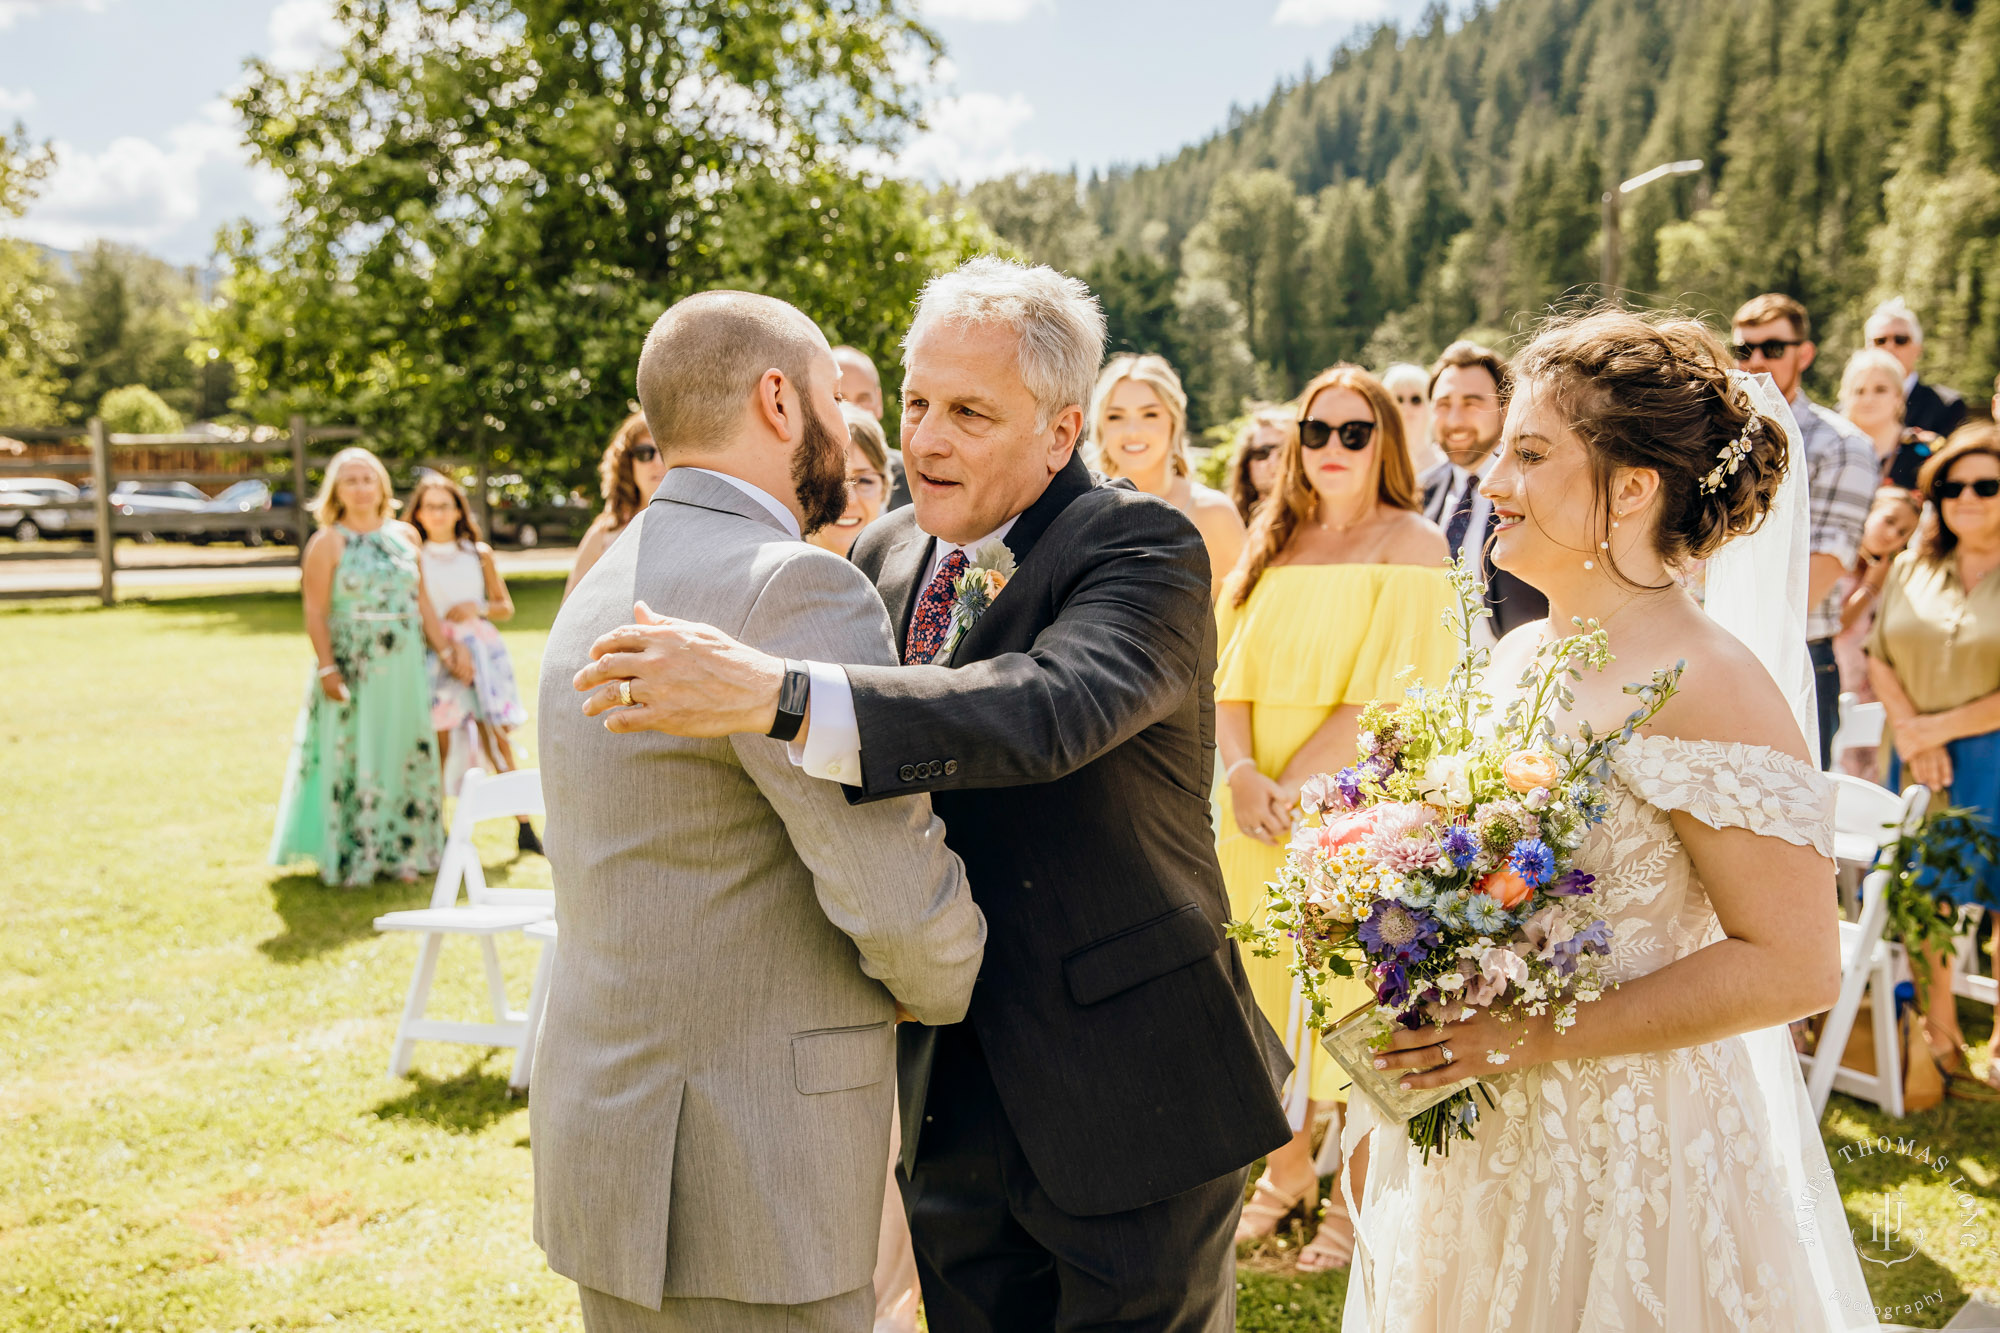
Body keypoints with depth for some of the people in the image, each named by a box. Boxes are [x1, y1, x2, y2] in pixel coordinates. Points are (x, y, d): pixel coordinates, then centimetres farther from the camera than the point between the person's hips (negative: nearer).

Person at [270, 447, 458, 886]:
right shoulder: (327, 543, -3)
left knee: (403, 757, 7)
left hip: (403, 670, 4)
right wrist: (327, 669, -16)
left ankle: (401, 853, 17)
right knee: (350, 760, -1)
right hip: (353, 670, -4)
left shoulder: (404, 535, 10)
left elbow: (421, 601, 15)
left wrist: (446, 648, 10)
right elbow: (315, 612, -8)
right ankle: (350, 857, 8)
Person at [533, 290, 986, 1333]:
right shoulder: (793, 586, -20)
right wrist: (950, 986, -3)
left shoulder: (603, 590, 11)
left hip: (605, 1147, 9)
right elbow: (901, 899, -23)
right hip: (743, 1189, -9)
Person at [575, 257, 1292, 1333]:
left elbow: (1055, 708, -37)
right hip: (948, 1101, 6)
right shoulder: (883, 556, 4)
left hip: (1125, 1105, -6)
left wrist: (778, 697, -44)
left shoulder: (1144, 547, -16)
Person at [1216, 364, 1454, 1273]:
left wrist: (1295, 787, -16)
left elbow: (1390, 694, -13)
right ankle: (1286, 1174, 27)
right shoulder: (1272, 542, 11)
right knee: (1270, 989, 10)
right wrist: (1242, 774, -11)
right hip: (1259, 814, 5)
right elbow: (1230, 671, 6)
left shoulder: (1413, 544, -4)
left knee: (1354, 992, 1)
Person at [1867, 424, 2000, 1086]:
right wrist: (1910, 733, -6)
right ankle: (1938, 1021, 23)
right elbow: (1880, 658, 8)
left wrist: (1940, 726, -12)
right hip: (1920, 757, 4)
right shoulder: (1911, 568, 9)